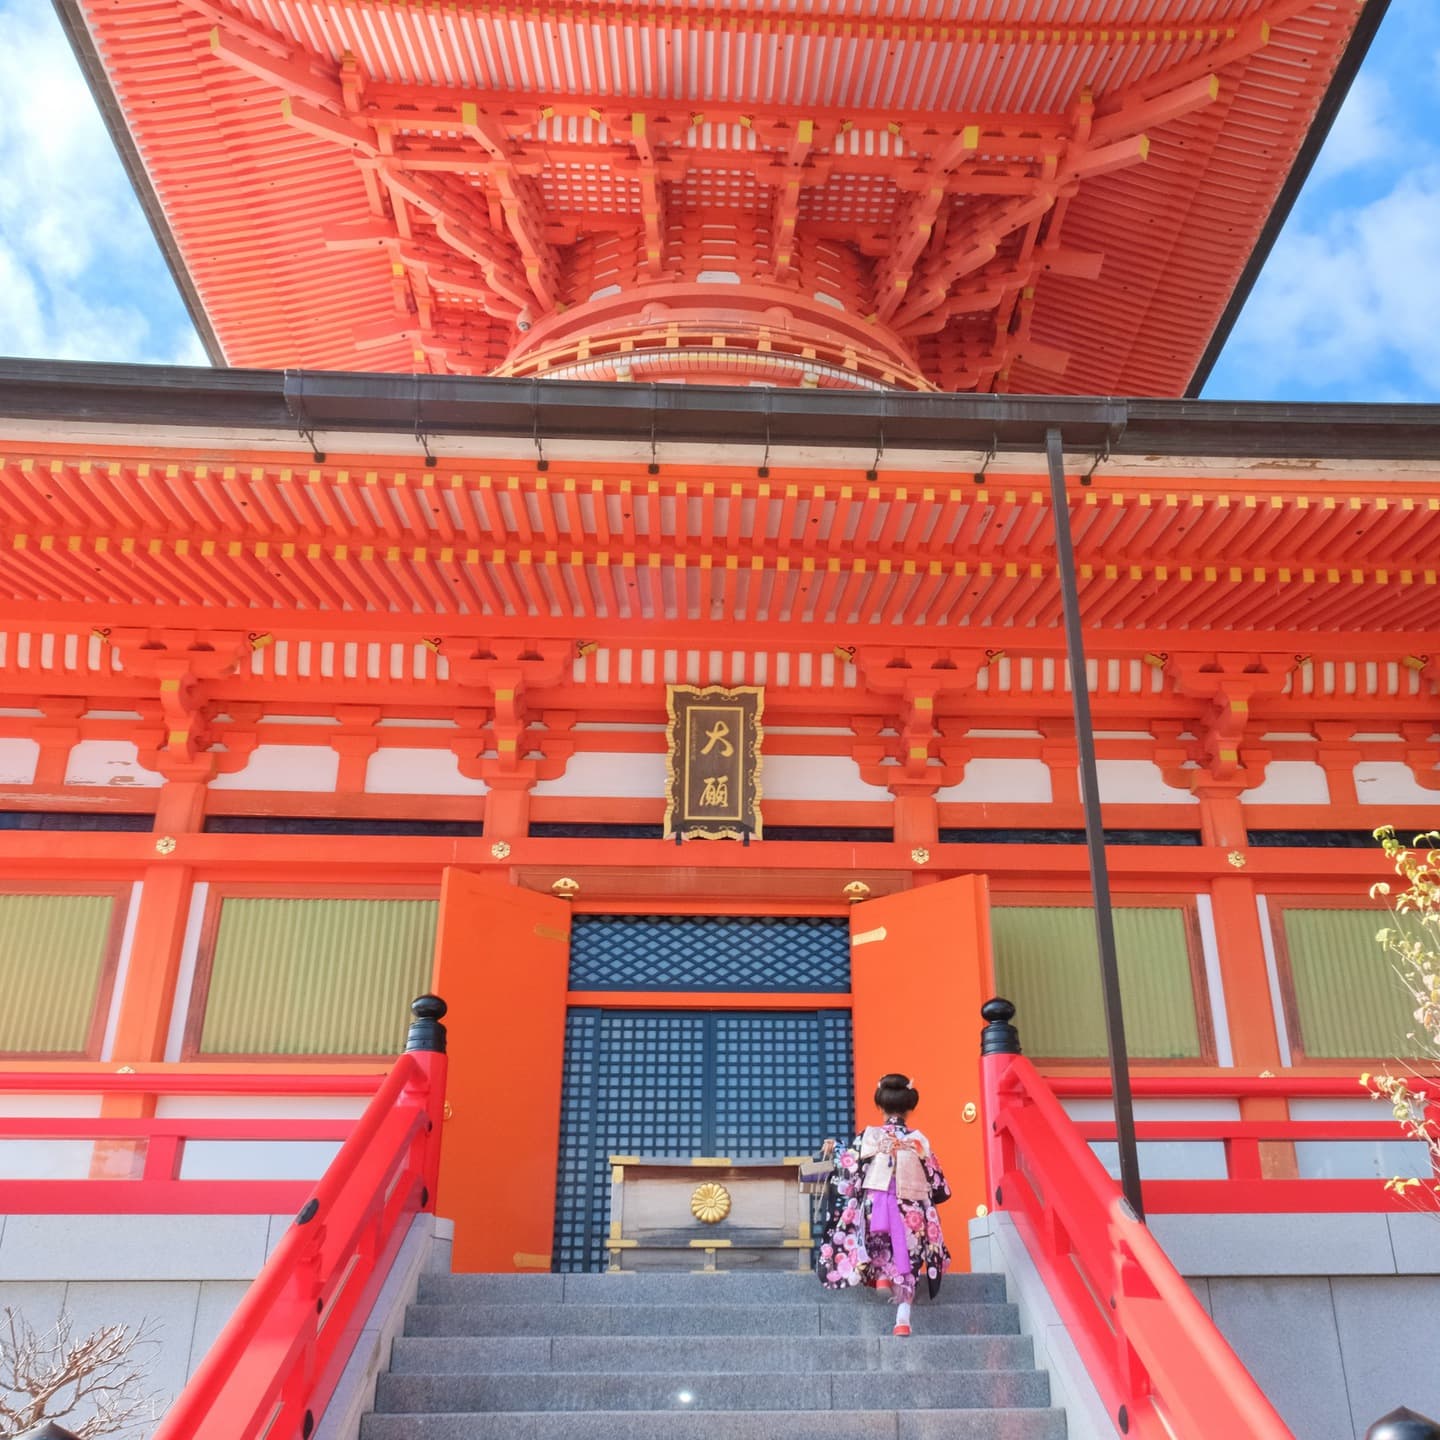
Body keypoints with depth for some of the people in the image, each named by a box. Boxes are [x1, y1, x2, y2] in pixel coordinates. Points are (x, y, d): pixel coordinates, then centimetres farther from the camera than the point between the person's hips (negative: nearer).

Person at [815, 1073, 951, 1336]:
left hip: (875, 1211, 0)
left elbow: (847, 1176, -3)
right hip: (910, 1215, 0)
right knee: (905, 1266, 15)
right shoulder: (920, 1141, 2)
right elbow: (938, 1189, 6)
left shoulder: (867, 1137, -3)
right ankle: (903, 1317, 1)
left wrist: (833, 1152, 15)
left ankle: (880, 1275, 12)